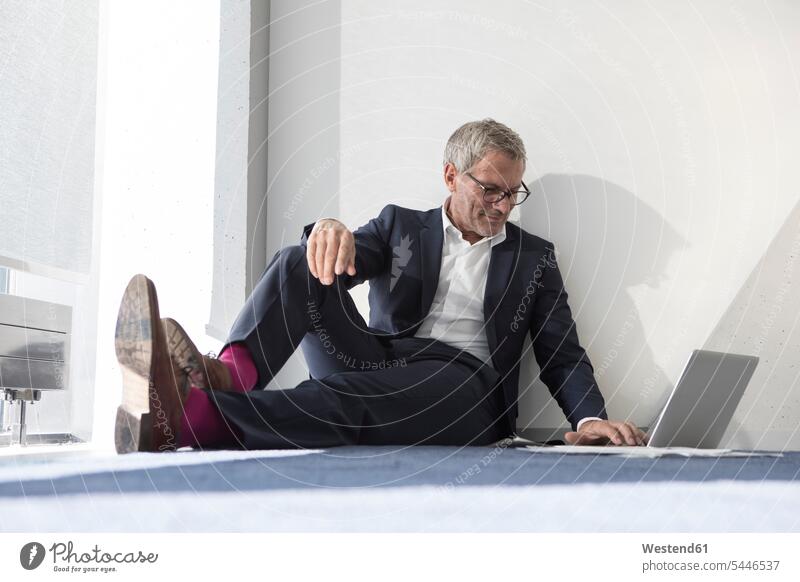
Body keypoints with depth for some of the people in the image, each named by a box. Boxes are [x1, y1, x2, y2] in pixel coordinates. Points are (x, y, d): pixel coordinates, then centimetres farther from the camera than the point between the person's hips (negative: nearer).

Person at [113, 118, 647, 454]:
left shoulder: (534, 257, 17)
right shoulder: (401, 225, 19)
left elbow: (563, 353, 10)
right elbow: (344, 260, 0)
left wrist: (591, 419, -12)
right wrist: (331, 231, -27)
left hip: (462, 383, -2)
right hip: (380, 362, 2)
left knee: (348, 397, -37)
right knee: (301, 262, -20)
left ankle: (187, 416, -58)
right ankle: (232, 373, -48)